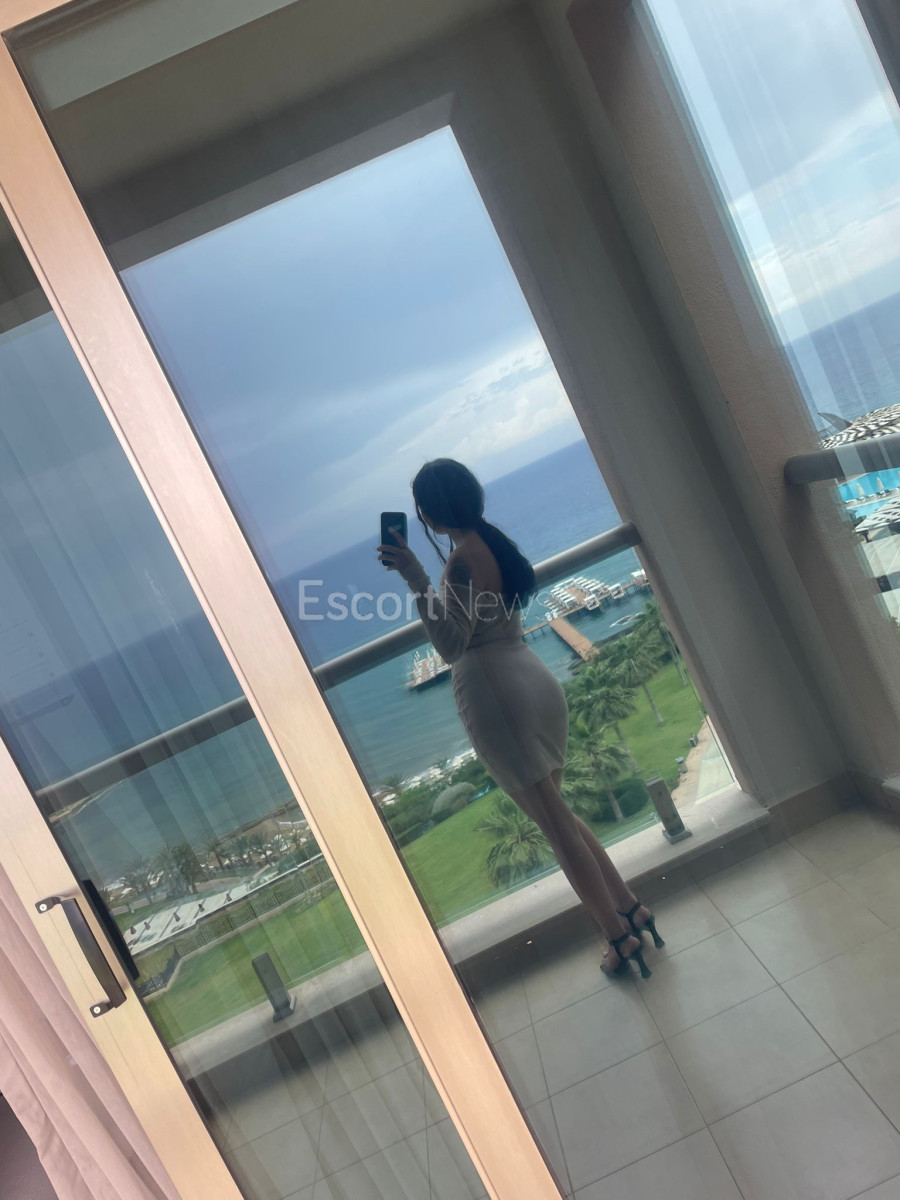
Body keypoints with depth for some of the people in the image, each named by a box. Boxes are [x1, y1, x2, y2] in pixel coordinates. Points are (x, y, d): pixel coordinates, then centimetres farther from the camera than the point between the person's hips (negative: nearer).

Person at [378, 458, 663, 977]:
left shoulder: (462, 555, -15)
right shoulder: (494, 541, 13)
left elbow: (452, 646, -20)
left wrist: (417, 579, -26)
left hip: (494, 692, -9)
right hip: (536, 678, 9)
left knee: (555, 822, 3)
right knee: (557, 813, 21)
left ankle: (620, 936, 14)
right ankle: (631, 908, 27)